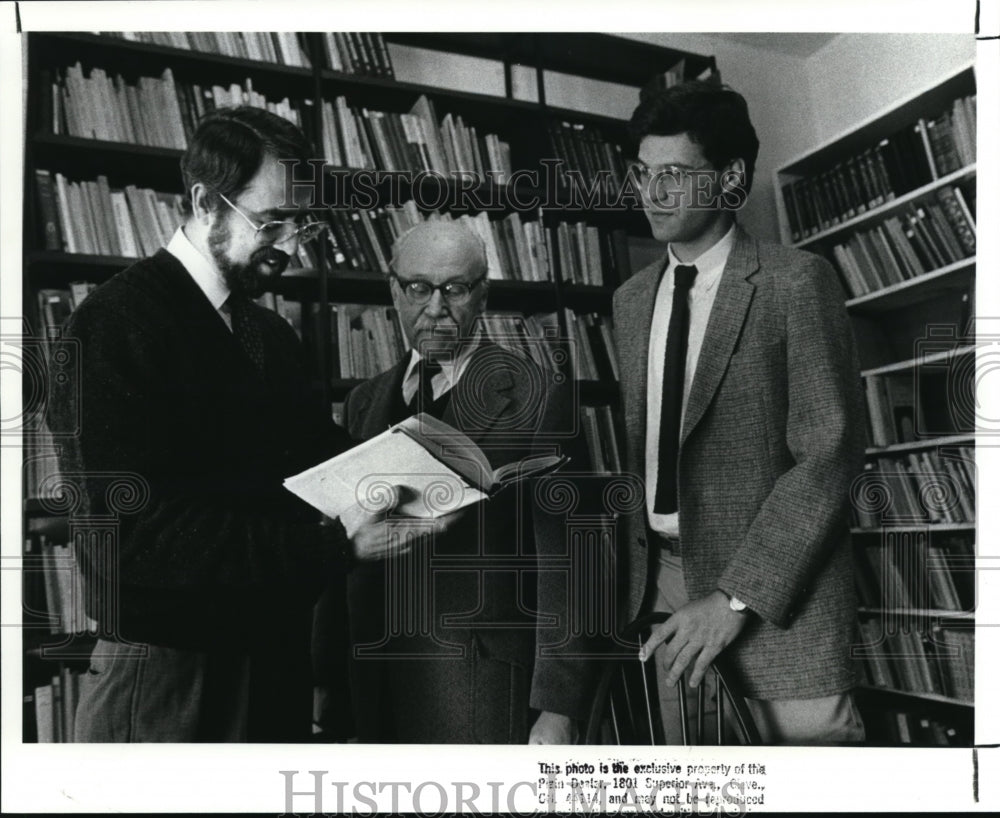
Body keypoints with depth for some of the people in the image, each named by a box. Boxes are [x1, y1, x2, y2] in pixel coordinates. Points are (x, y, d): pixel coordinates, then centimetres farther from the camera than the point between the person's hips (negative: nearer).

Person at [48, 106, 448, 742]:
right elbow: (137, 533, -23)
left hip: (278, 660, 8)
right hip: (169, 671, -7)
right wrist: (337, 543, -27)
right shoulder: (116, 324, -15)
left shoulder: (273, 336, 12)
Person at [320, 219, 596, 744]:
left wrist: (558, 708, -11)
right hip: (377, 682, 5)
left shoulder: (531, 397, -7)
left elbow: (559, 563, -9)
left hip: (481, 688, -4)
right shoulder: (364, 404, 10)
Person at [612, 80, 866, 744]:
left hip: (775, 583, -5)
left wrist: (736, 596, -19)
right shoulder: (632, 299, 12)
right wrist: (636, 575, 4)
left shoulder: (797, 281, -7)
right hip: (661, 579, 5)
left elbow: (829, 450, -13)